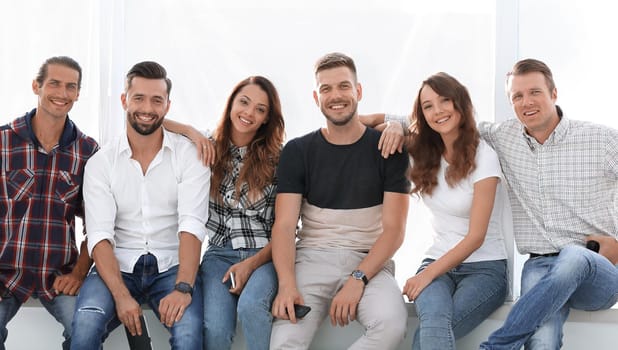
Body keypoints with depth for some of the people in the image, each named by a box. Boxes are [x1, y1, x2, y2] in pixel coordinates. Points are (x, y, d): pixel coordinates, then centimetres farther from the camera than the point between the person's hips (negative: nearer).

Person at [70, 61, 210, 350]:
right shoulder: (100, 163, 3)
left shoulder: (190, 155, 1)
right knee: (86, 324, -30)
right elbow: (100, 236, -6)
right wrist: (121, 295, -22)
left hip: (172, 266, -1)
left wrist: (183, 288, -26)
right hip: (118, 266, 1)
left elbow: (192, 226, -11)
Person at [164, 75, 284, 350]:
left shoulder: (277, 159, 1)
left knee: (250, 306, -35)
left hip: (263, 256, -1)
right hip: (220, 254, 2)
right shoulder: (210, 149, 7)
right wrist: (191, 132, -7)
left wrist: (252, 264, -11)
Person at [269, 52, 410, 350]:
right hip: (312, 258, 0)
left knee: (391, 324, -32)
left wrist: (357, 280, -16)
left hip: (369, 262, 1)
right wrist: (287, 284, -19)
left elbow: (394, 229, -1)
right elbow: (284, 225, -1)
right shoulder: (297, 152, 7)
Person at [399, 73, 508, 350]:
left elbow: (476, 237, -12)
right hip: (438, 262, 3)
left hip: (484, 267, -3)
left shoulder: (483, 156, -10)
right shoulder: (425, 156, 6)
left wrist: (427, 275, -16)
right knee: (434, 319, -33)